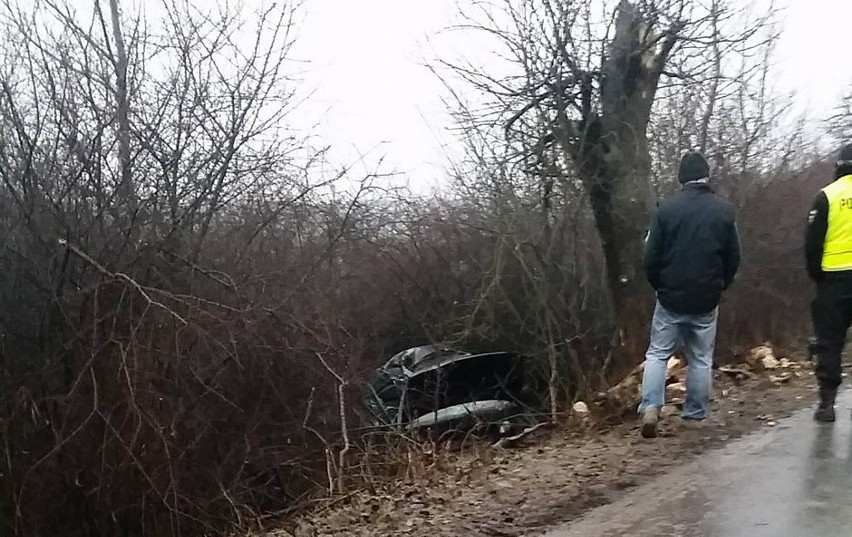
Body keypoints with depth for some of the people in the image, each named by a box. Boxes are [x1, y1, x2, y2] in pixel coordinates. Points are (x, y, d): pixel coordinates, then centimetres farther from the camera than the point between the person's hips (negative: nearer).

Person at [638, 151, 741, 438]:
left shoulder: (667, 208, -7)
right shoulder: (724, 210, -2)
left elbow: (650, 257, -6)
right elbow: (733, 258, 3)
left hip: (671, 298, -1)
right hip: (706, 301, 1)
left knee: (658, 353, 7)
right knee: (701, 359, 12)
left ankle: (650, 408, -7)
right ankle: (696, 415, 15)